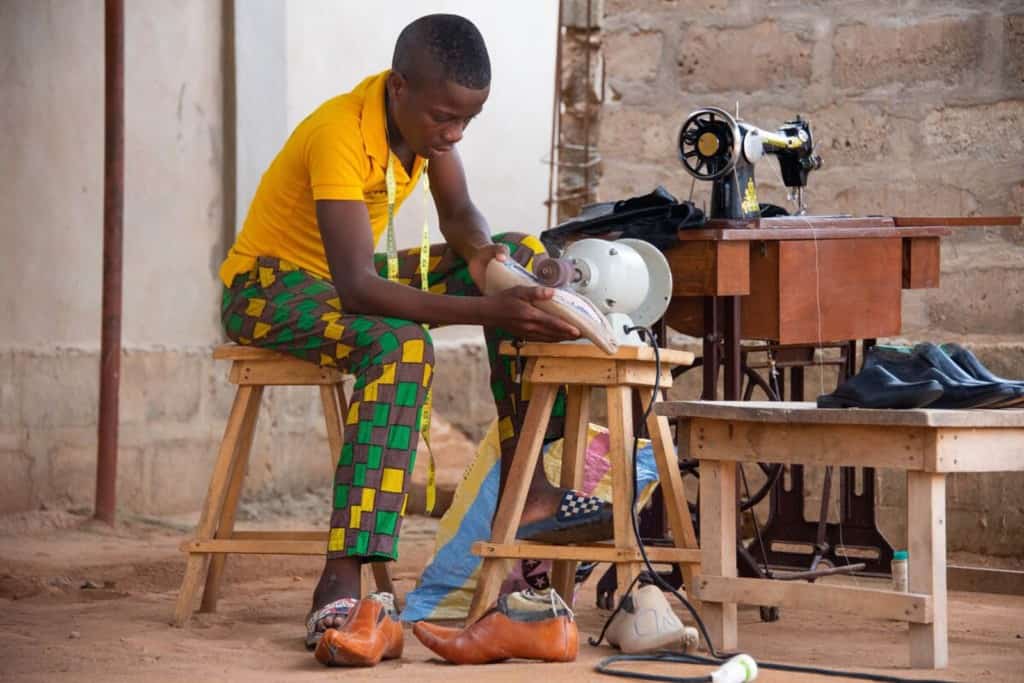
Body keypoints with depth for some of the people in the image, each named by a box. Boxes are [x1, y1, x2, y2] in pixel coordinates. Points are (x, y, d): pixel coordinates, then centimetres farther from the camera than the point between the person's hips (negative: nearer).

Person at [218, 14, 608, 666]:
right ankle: (340, 590, -46)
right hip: (269, 286, -9)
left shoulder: (426, 111, -8)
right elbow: (356, 289, -39)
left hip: (350, 277, 9)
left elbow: (459, 214, 3)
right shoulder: (341, 134, -32)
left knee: (523, 253, 0)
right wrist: (489, 311, -47)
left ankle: (527, 486, -5)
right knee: (402, 345, -37)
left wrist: (482, 252, -22)